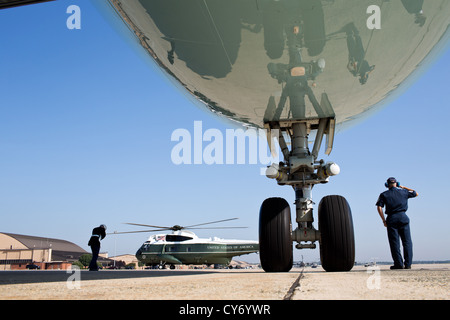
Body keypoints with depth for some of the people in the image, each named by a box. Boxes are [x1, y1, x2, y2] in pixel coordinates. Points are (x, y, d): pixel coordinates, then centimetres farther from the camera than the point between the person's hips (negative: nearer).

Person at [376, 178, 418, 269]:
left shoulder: (384, 195, 7)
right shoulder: (404, 192, 12)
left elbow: (379, 207, -3)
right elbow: (416, 194, 30)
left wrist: (384, 220, 1)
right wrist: (403, 187, 33)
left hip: (391, 219, -1)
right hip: (403, 217, 1)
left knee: (394, 242, 2)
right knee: (407, 241, 5)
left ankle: (398, 264, 0)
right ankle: (408, 264, 1)